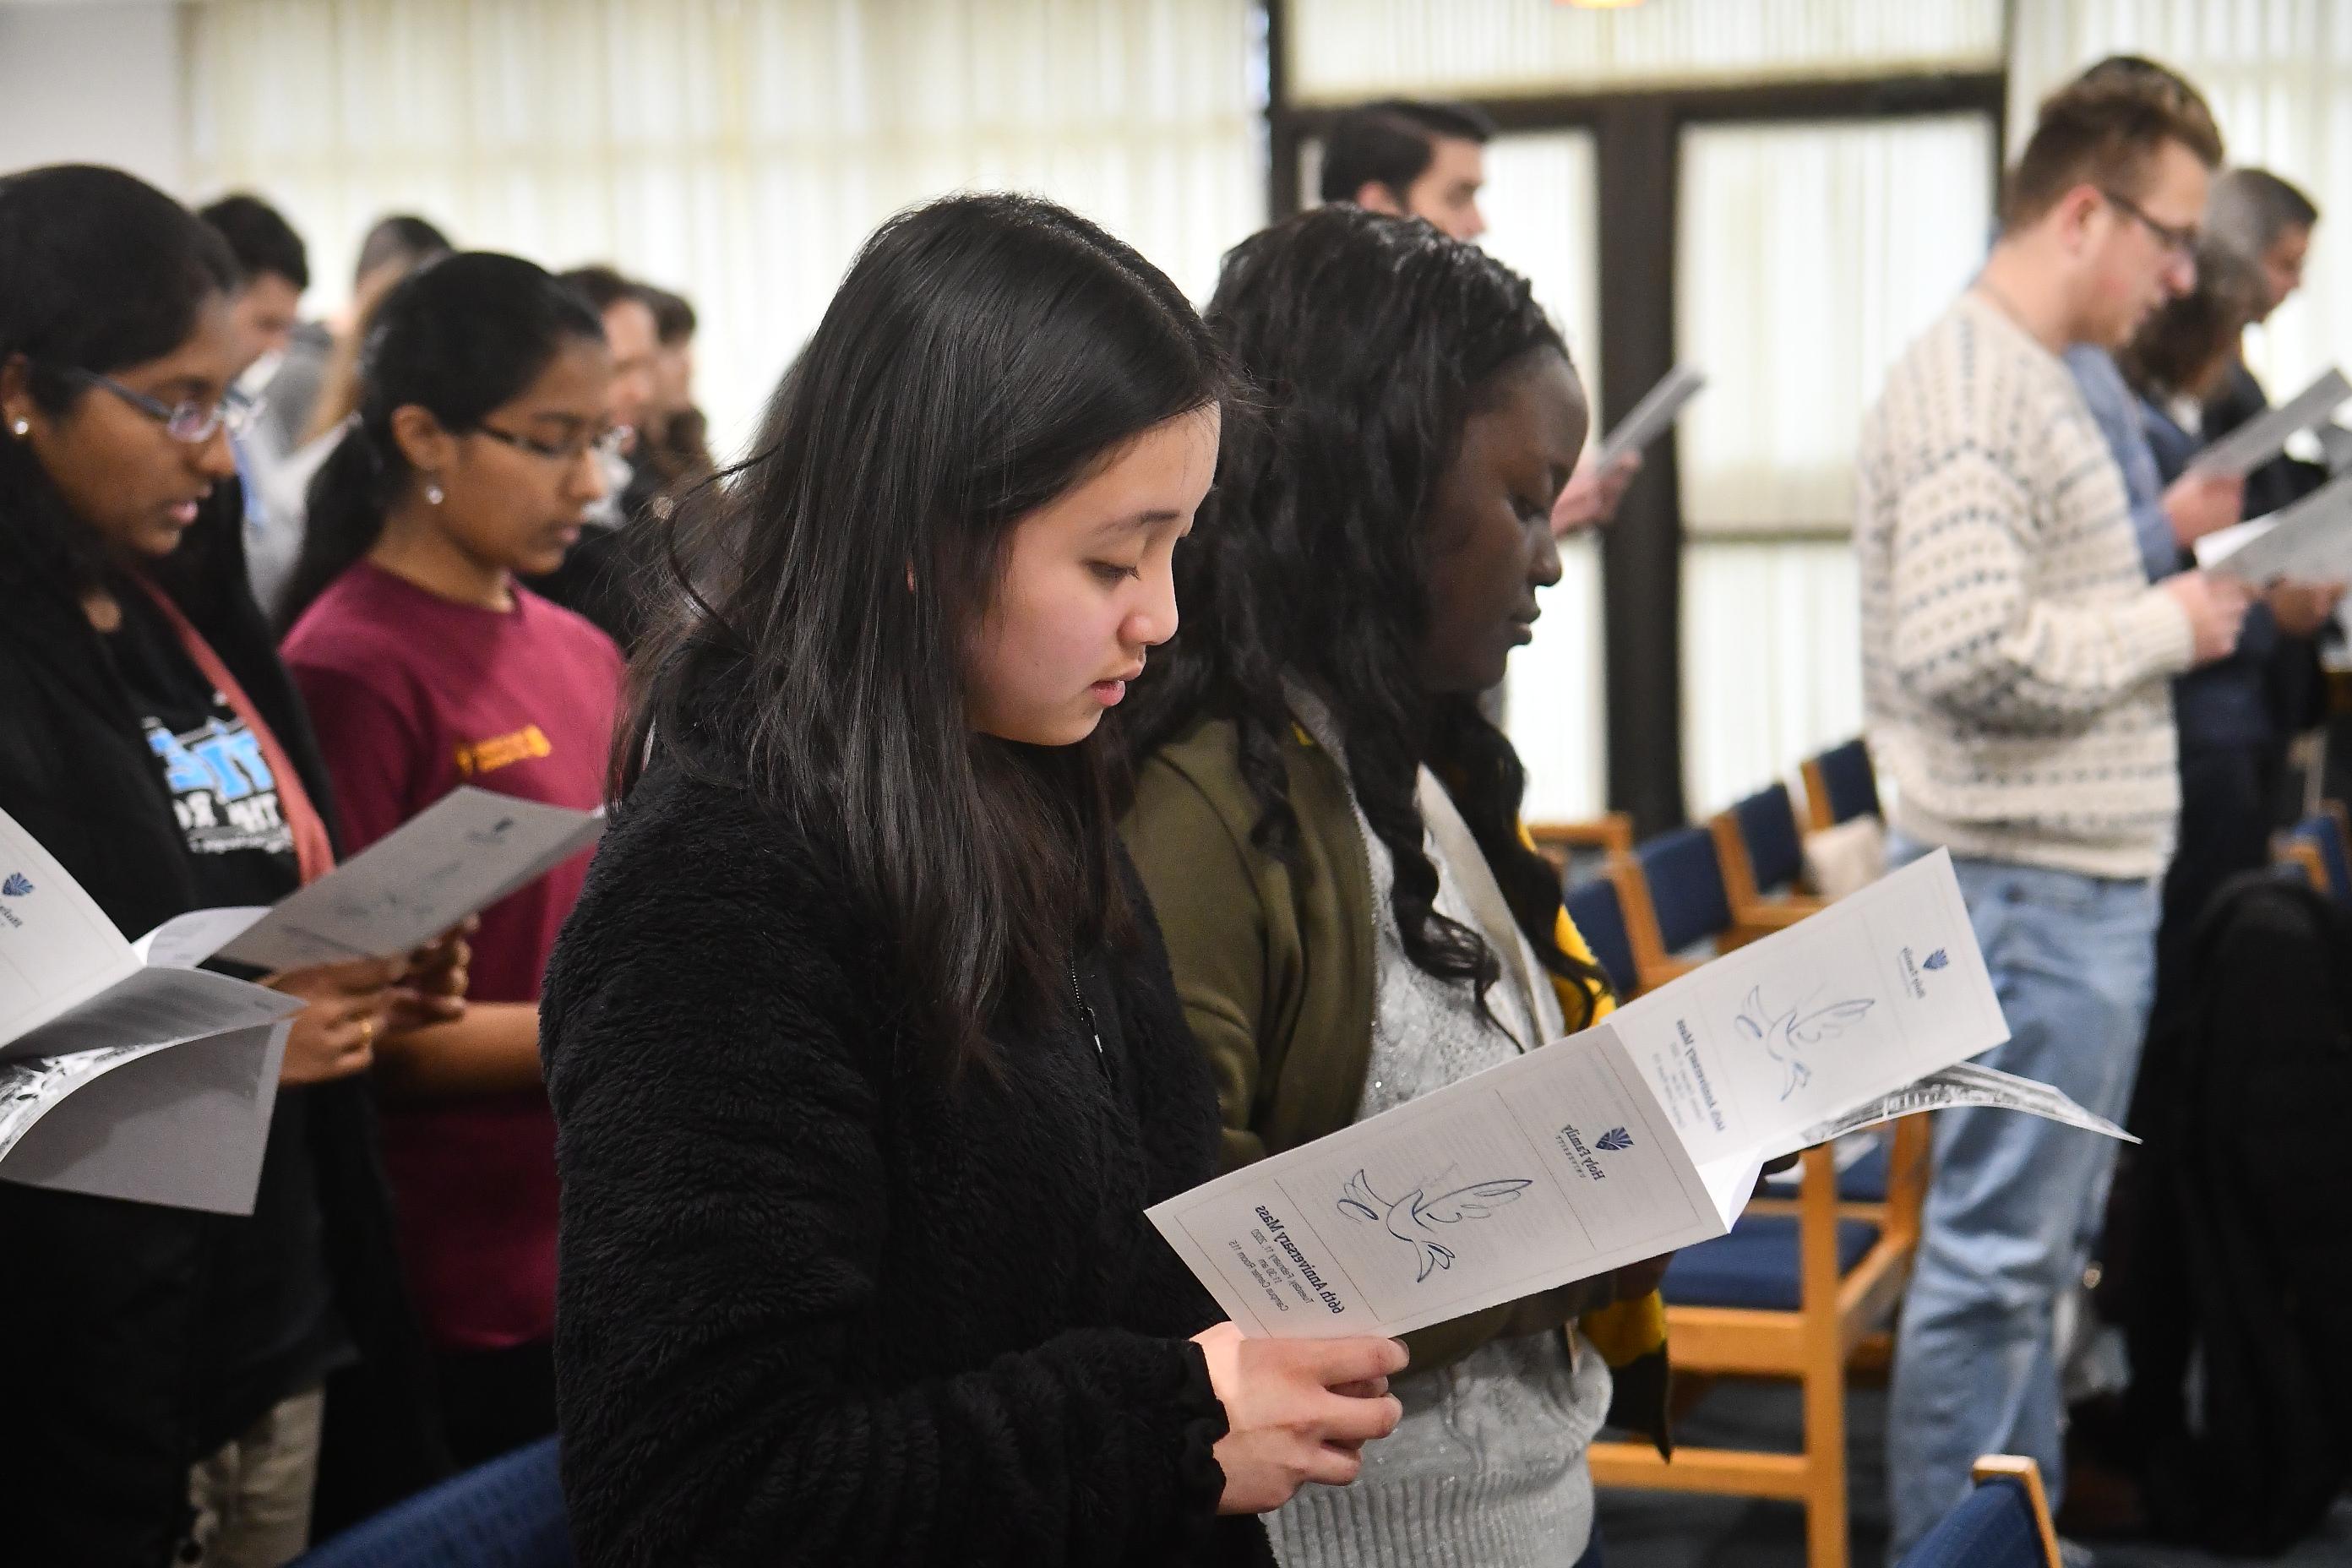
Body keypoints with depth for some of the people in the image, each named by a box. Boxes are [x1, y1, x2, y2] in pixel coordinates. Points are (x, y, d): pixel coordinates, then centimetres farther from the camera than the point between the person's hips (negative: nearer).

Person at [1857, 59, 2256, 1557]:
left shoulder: (2034, 376, 15)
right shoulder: (1975, 384, -17)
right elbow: (1966, 647, -28)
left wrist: (2181, 584, 8)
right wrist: (2165, 626, -15)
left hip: (2075, 883, 10)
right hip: (2033, 887, -10)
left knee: (2037, 1249, 17)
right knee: (1995, 1259, -2)